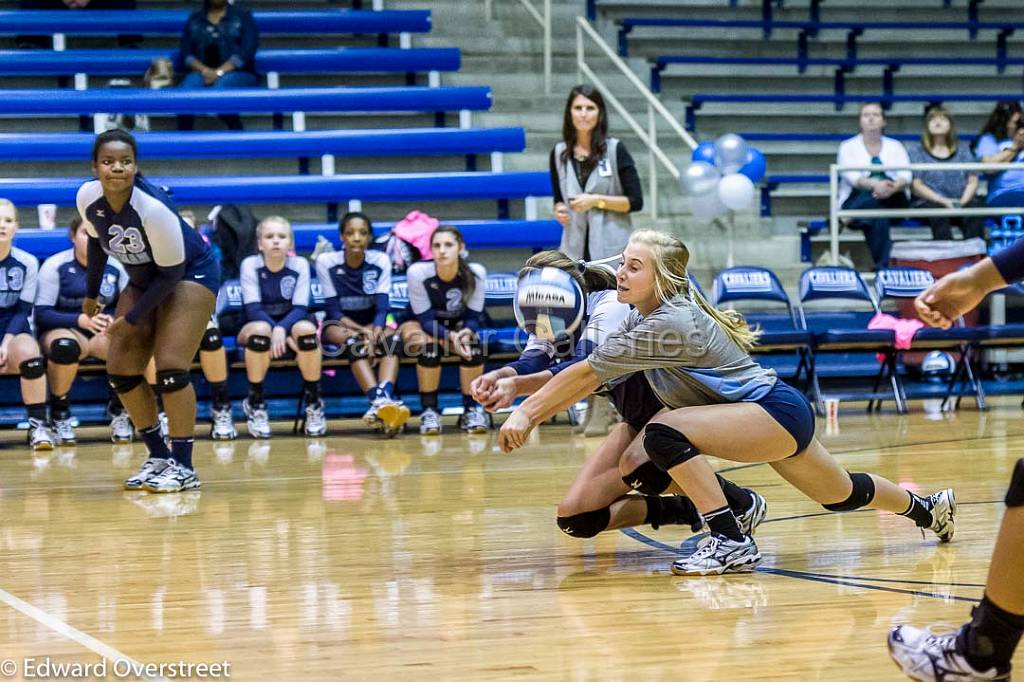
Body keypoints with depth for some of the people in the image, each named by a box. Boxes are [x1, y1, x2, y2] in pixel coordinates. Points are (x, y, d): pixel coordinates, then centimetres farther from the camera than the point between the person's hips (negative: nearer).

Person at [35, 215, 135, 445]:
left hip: (105, 333, 2)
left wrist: (114, 320, -23)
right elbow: (41, 314, -12)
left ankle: (118, 409, -2)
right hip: (61, 329, -2)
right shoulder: (55, 266, -7)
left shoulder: (115, 267, 2)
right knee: (65, 345, -40)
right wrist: (80, 320, -26)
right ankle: (59, 414, -13)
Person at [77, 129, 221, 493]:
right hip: (143, 281, 7)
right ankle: (158, 457, 16)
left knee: (169, 368, -18)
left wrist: (132, 318, -19)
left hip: (189, 275, -7)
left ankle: (184, 467, -8)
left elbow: (172, 273, -24)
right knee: (121, 371, 1)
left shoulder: (154, 208, -34)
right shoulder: (88, 197, -17)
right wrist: (92, 293, 10)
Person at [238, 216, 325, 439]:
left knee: (306, 328, -33)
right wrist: (275, 331, -32)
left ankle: (313, 402, -14)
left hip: (291, 323, 1)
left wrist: (282, 329, -34)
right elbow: (252, 309, -17)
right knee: (260, 330, -37)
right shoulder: (250, 265, -12)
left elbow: (300, 308, -15)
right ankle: (255, 403, -18)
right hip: (259, 324, -1)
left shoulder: (300, 264, -9)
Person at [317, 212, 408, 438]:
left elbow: (382, 307, -11)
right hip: (340, 326, -2)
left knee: (391, 340, -32)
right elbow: (334, 311, -11)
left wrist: (375, 331, -32)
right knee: (355, 342, -36)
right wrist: (362, 331, -26)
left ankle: (385, 396, -58)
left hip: (372, 324, 2)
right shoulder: (326, 262, -10)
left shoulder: (381, 261, -4)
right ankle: (379, 402, -57)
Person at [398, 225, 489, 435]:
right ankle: (429, 411, -23)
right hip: (419, 325, -2)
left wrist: (466, 333, -38)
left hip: (459, 326, 2)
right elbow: (426, 319, -24)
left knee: (473, 345, -30)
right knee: (429, 344, -35)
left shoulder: (476, 273, -22)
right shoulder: (417, 272, -27)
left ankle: (472, 409, -15)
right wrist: (451, 337, -42)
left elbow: (473, 317, -14)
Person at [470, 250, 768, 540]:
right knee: (574, 518, -4)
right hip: (639, 421, 8)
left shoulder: (611, 307, -25)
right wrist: (498, 376, -46)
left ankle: (742, 503, -15)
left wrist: (518, 385, -57)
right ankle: (687, 510, 12)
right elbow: (529, 363, -21)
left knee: (635, 466, -39)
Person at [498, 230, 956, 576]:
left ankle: (731, 543, -22)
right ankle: (927, 508, 54)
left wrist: (526, 414, -23)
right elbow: (590, 378, 0)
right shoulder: (642, 319, 4)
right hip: (772, 420, 10)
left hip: (777, 411, -10)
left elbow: (587, 372, -25)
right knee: (841, 495, 29)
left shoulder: (669, 323, -23)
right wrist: (526, 410, -9)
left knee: (665, 434, -26)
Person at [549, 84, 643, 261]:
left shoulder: (615, 150, -1)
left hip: (613, 250, -3)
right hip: (575, 250, 3)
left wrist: (596, 200, -13)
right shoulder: (559, 154, 9)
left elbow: (636, 202, -2)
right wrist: (559, 209, -3)